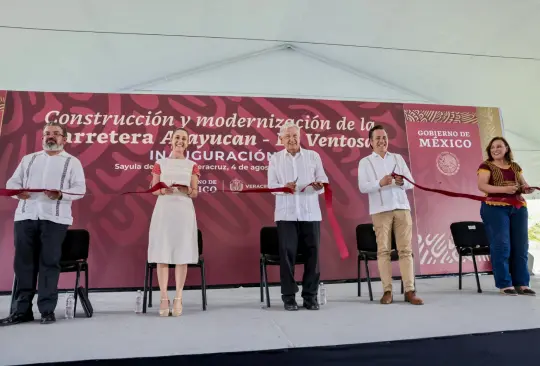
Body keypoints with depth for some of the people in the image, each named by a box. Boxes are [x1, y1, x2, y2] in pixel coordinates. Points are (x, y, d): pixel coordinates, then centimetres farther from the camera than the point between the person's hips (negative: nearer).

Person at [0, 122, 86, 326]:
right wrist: (17, 191, -7)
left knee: (49, 263, -3)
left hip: (55, 218, -3)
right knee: (23, 263, 4)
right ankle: (22, 310, 13)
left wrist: (62, 195, -18)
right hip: (25, 216, 4)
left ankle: (47, 310, 4)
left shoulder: (72, 162, 10)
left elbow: (80, 188, 0)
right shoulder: (28, 159, 22)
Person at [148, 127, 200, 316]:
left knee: (182, 254, -1)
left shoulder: (192, 166, 10)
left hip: (184, 210, 0)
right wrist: (163, 190, -14)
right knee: (162, 253, -2)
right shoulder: (160, 163, 10)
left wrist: (187, 190, -15)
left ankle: (178, 298, 7)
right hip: (163, 209, 0)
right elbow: (154, 190, 7)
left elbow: (195, 193, 6)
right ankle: (164, 298, 6)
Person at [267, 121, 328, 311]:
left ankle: (310, 296, 14)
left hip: (310, 213, 1)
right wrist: (283, 187, -18)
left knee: (312, 252, 2)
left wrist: (319, 185, -17)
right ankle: (289, 296, 10)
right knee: (287, 253, -1)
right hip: (286, 213, -1)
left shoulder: (313, 156, 10)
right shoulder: (275, 159, 9)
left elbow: (323, 179, 6)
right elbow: (271, 185, 3)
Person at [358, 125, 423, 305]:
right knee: (383, 250, -1)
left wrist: (402, 182, -13)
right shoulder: (365, 162, 5)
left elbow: (411, 183, 9)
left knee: (406, 249, 1)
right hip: (380, 211, -2)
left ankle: (409, 291, 4)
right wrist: (380, 183, -23)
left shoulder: (398, 158, 15)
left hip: (402, 208, 3)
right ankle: (387, 291, 4)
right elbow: (362, 187, -6)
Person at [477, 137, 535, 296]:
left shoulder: (515, 166, 18)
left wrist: (527, 188, -2)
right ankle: (505, 284, 0)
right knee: (501, 245, -6)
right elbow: (481, 186, -11)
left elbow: (524, 185, 22)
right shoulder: (486, 166, 2)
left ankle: (522, 283, 12)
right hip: (495, 208, -5)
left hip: (518, 208, 5)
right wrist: (504, 189, -21)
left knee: (521, 246, 4)